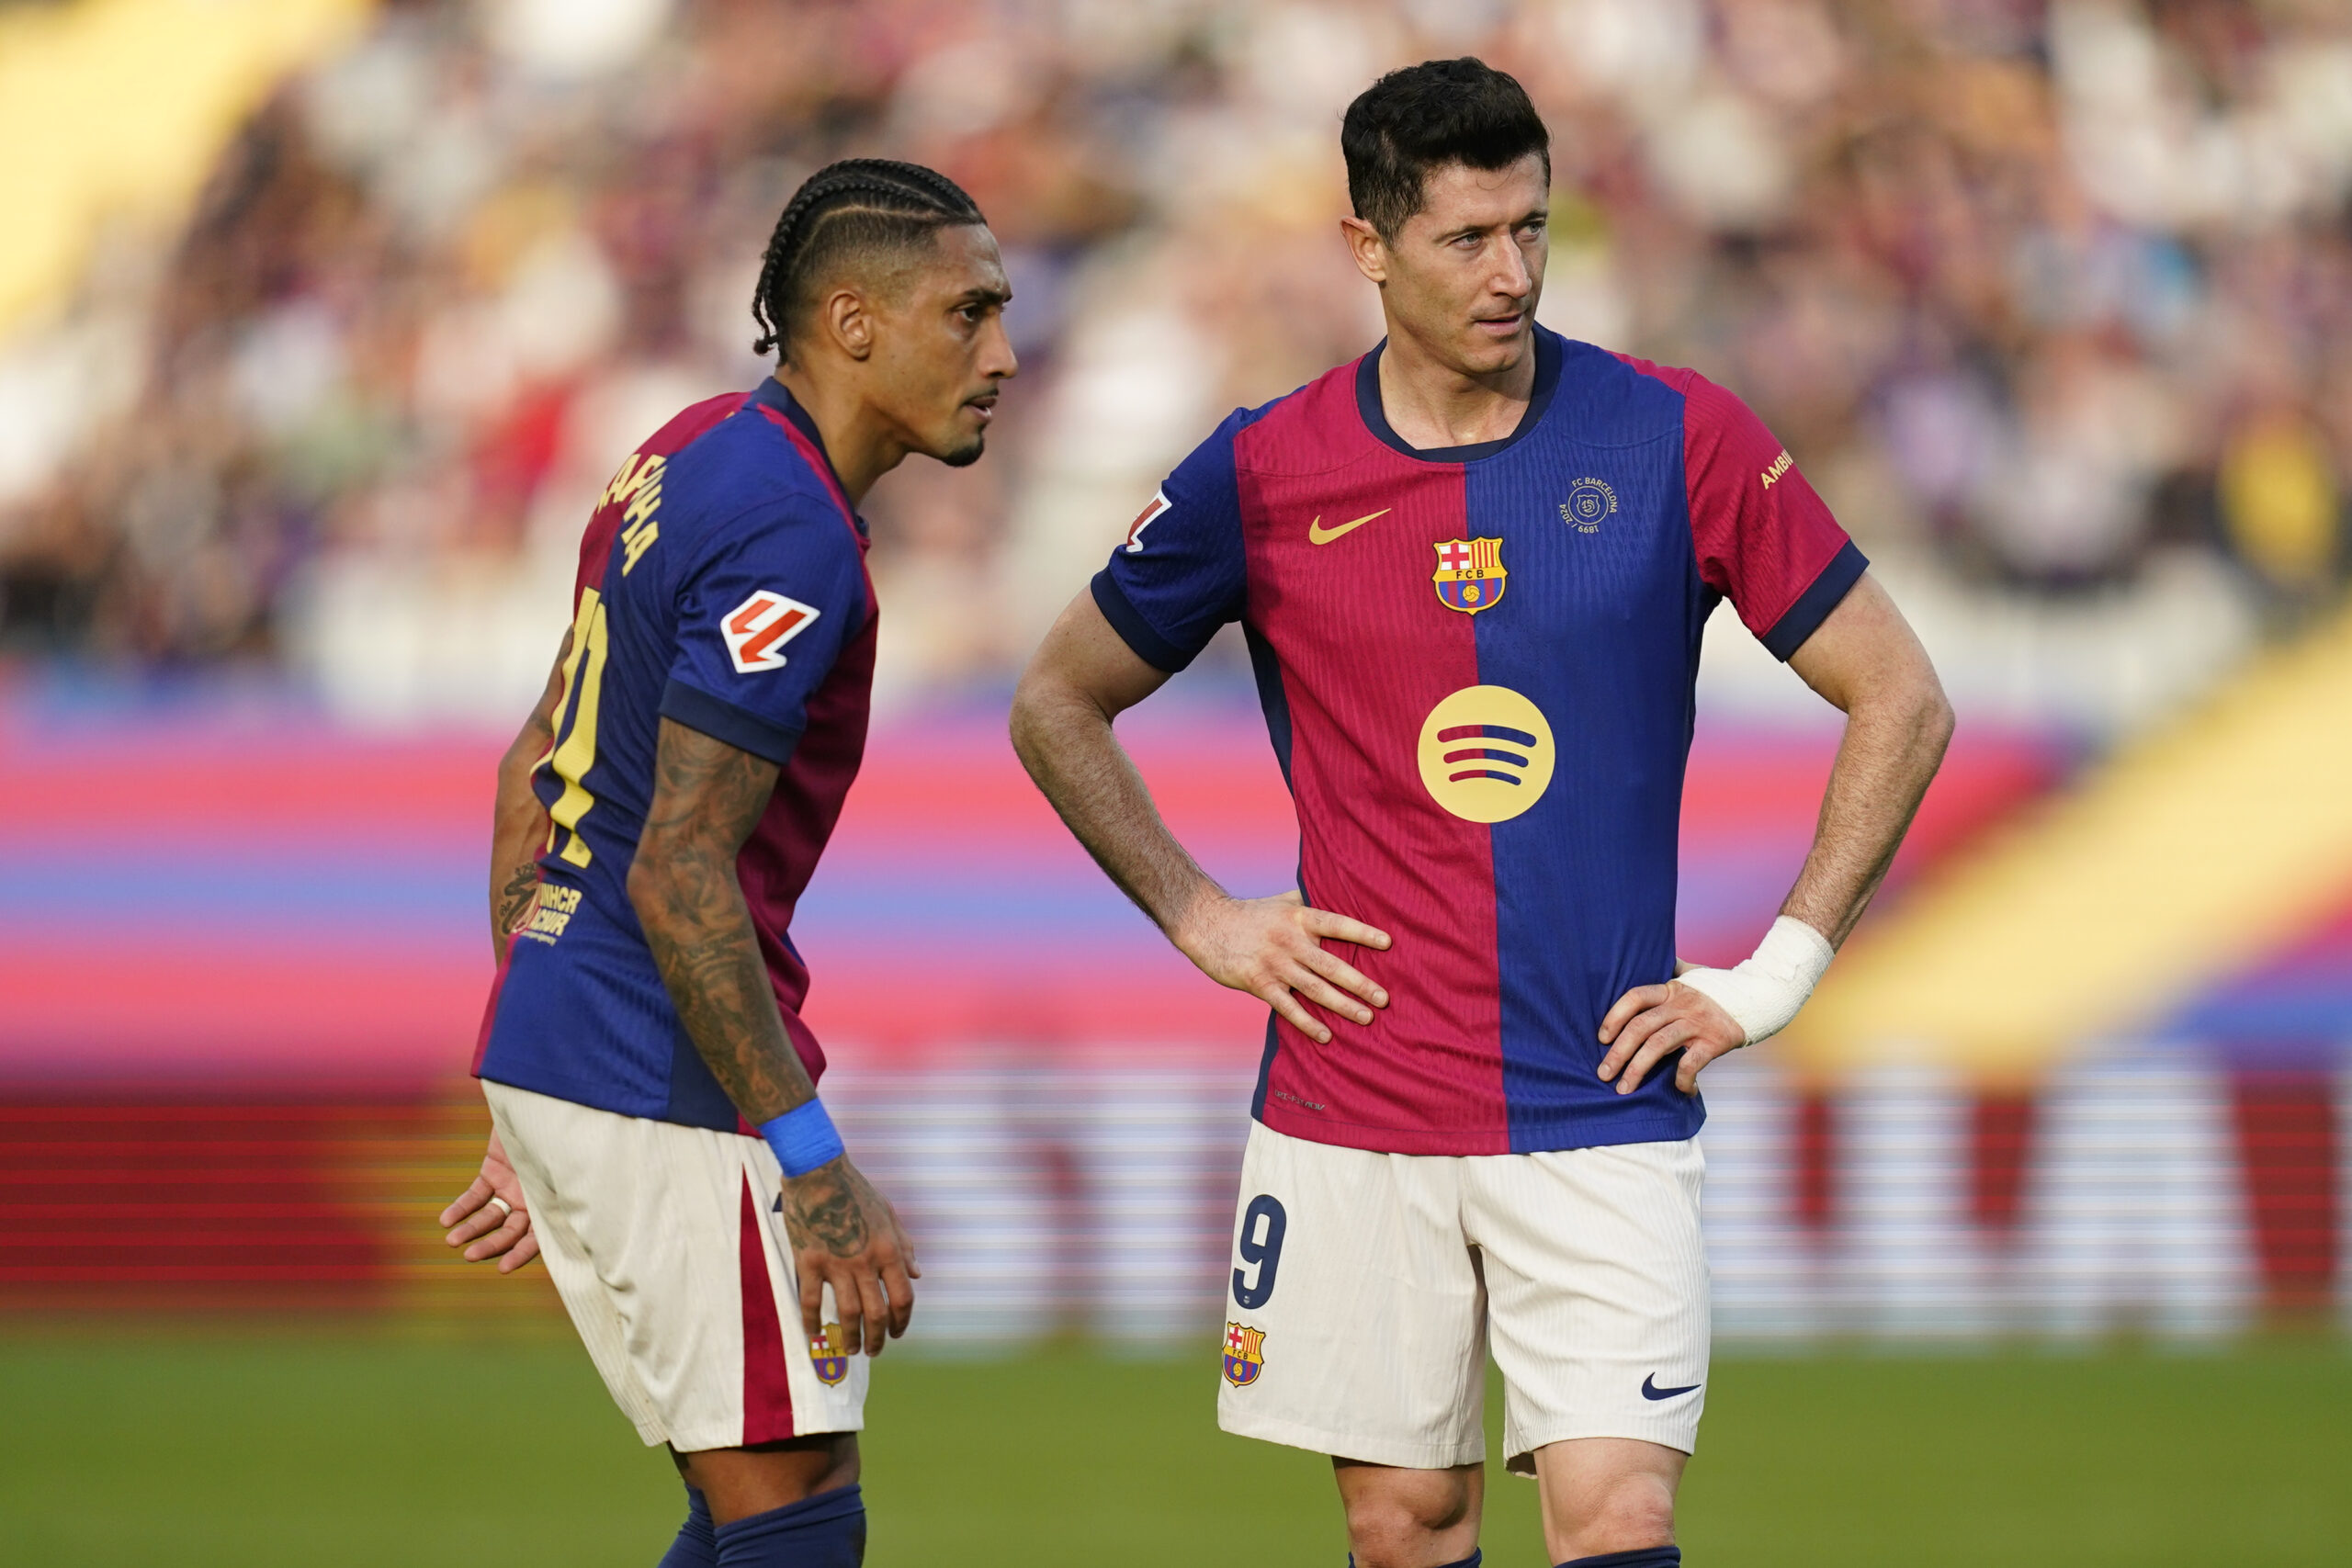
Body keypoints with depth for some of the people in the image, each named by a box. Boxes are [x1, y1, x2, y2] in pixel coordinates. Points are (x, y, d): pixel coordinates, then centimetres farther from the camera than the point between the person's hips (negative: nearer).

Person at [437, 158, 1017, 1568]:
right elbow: (678, 877, -21)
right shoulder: (788, 536, -17)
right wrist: (815, 1171, -19)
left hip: (549, 1056, 10)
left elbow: (534, 770, 21)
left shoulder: (695, 455, 14)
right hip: (668, 1095, -10)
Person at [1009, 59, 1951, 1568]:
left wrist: (1779, 971, 0)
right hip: (1350, 1103, 1)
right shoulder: (1264, 476, 0)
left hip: (1603, 1105, -1)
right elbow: (1061, 707, 16)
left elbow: (1901, 701, 5)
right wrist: (1204, 920, 5)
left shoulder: (1681, 441, -2)